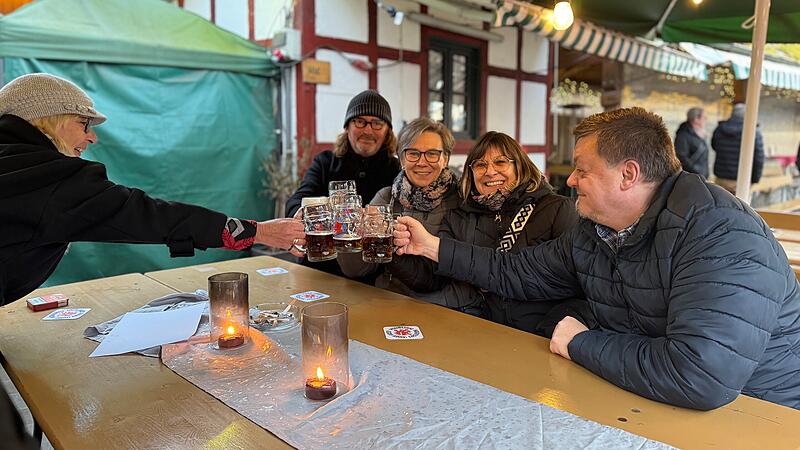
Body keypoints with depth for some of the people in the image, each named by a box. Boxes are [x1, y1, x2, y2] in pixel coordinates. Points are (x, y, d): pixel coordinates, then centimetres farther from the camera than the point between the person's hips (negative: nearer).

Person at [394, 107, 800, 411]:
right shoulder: (593, 231, 1)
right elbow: (517, 273, 12)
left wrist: (582, 344, -22)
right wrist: (433, 246, 10)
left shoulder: (719, 234, -26)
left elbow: (702, 377, -36)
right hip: (639, 401, 6)